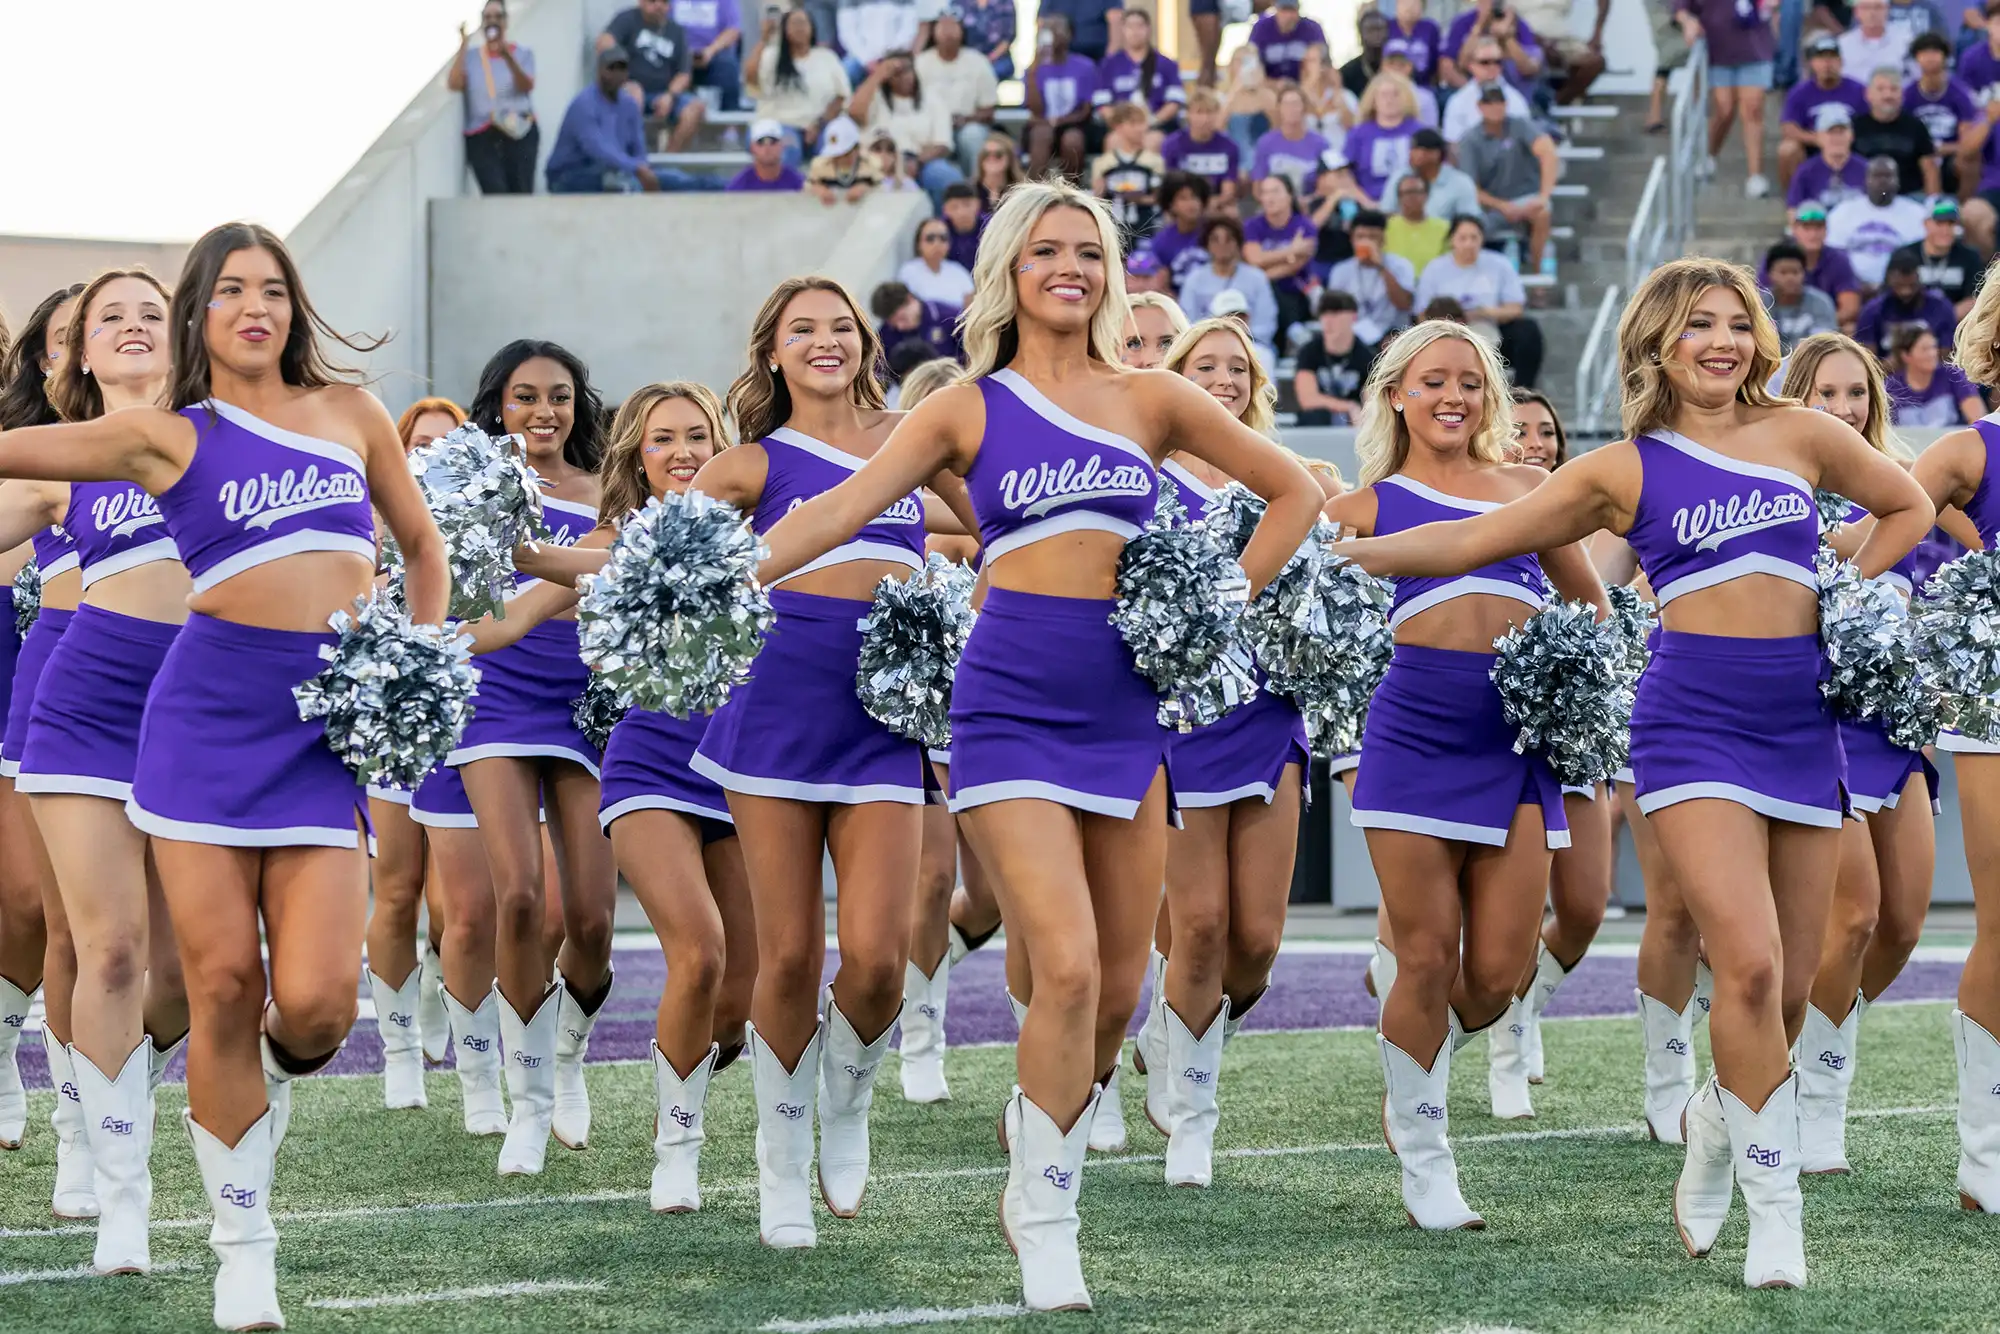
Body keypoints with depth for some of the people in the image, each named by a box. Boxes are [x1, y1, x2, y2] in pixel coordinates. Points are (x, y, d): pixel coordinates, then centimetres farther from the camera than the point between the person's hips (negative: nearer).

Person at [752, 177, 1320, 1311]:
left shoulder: (1148, 401, 9)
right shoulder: (968, 408, 4)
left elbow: (1295, 493, 15)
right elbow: (841, 510, -3)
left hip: (1125, 703, 3)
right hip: (1011, 702, -3)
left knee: (1119, 989, 5)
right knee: (1068, 967, -17)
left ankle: (1045, 1153, 31)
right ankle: (1044, 1218, -2)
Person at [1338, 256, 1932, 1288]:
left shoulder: (1798, 434, 10)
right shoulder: (1625, 471, 4)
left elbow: (1907, 509, 24)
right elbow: (1470, 542, 6)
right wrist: (1337, 551, -2)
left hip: (1802, 719, 3)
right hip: (1696, 718, -3)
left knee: (1790, 989, 4)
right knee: (1749, 964, -19)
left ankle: (1717, 1129, 34)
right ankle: (1775, 1206, -10)